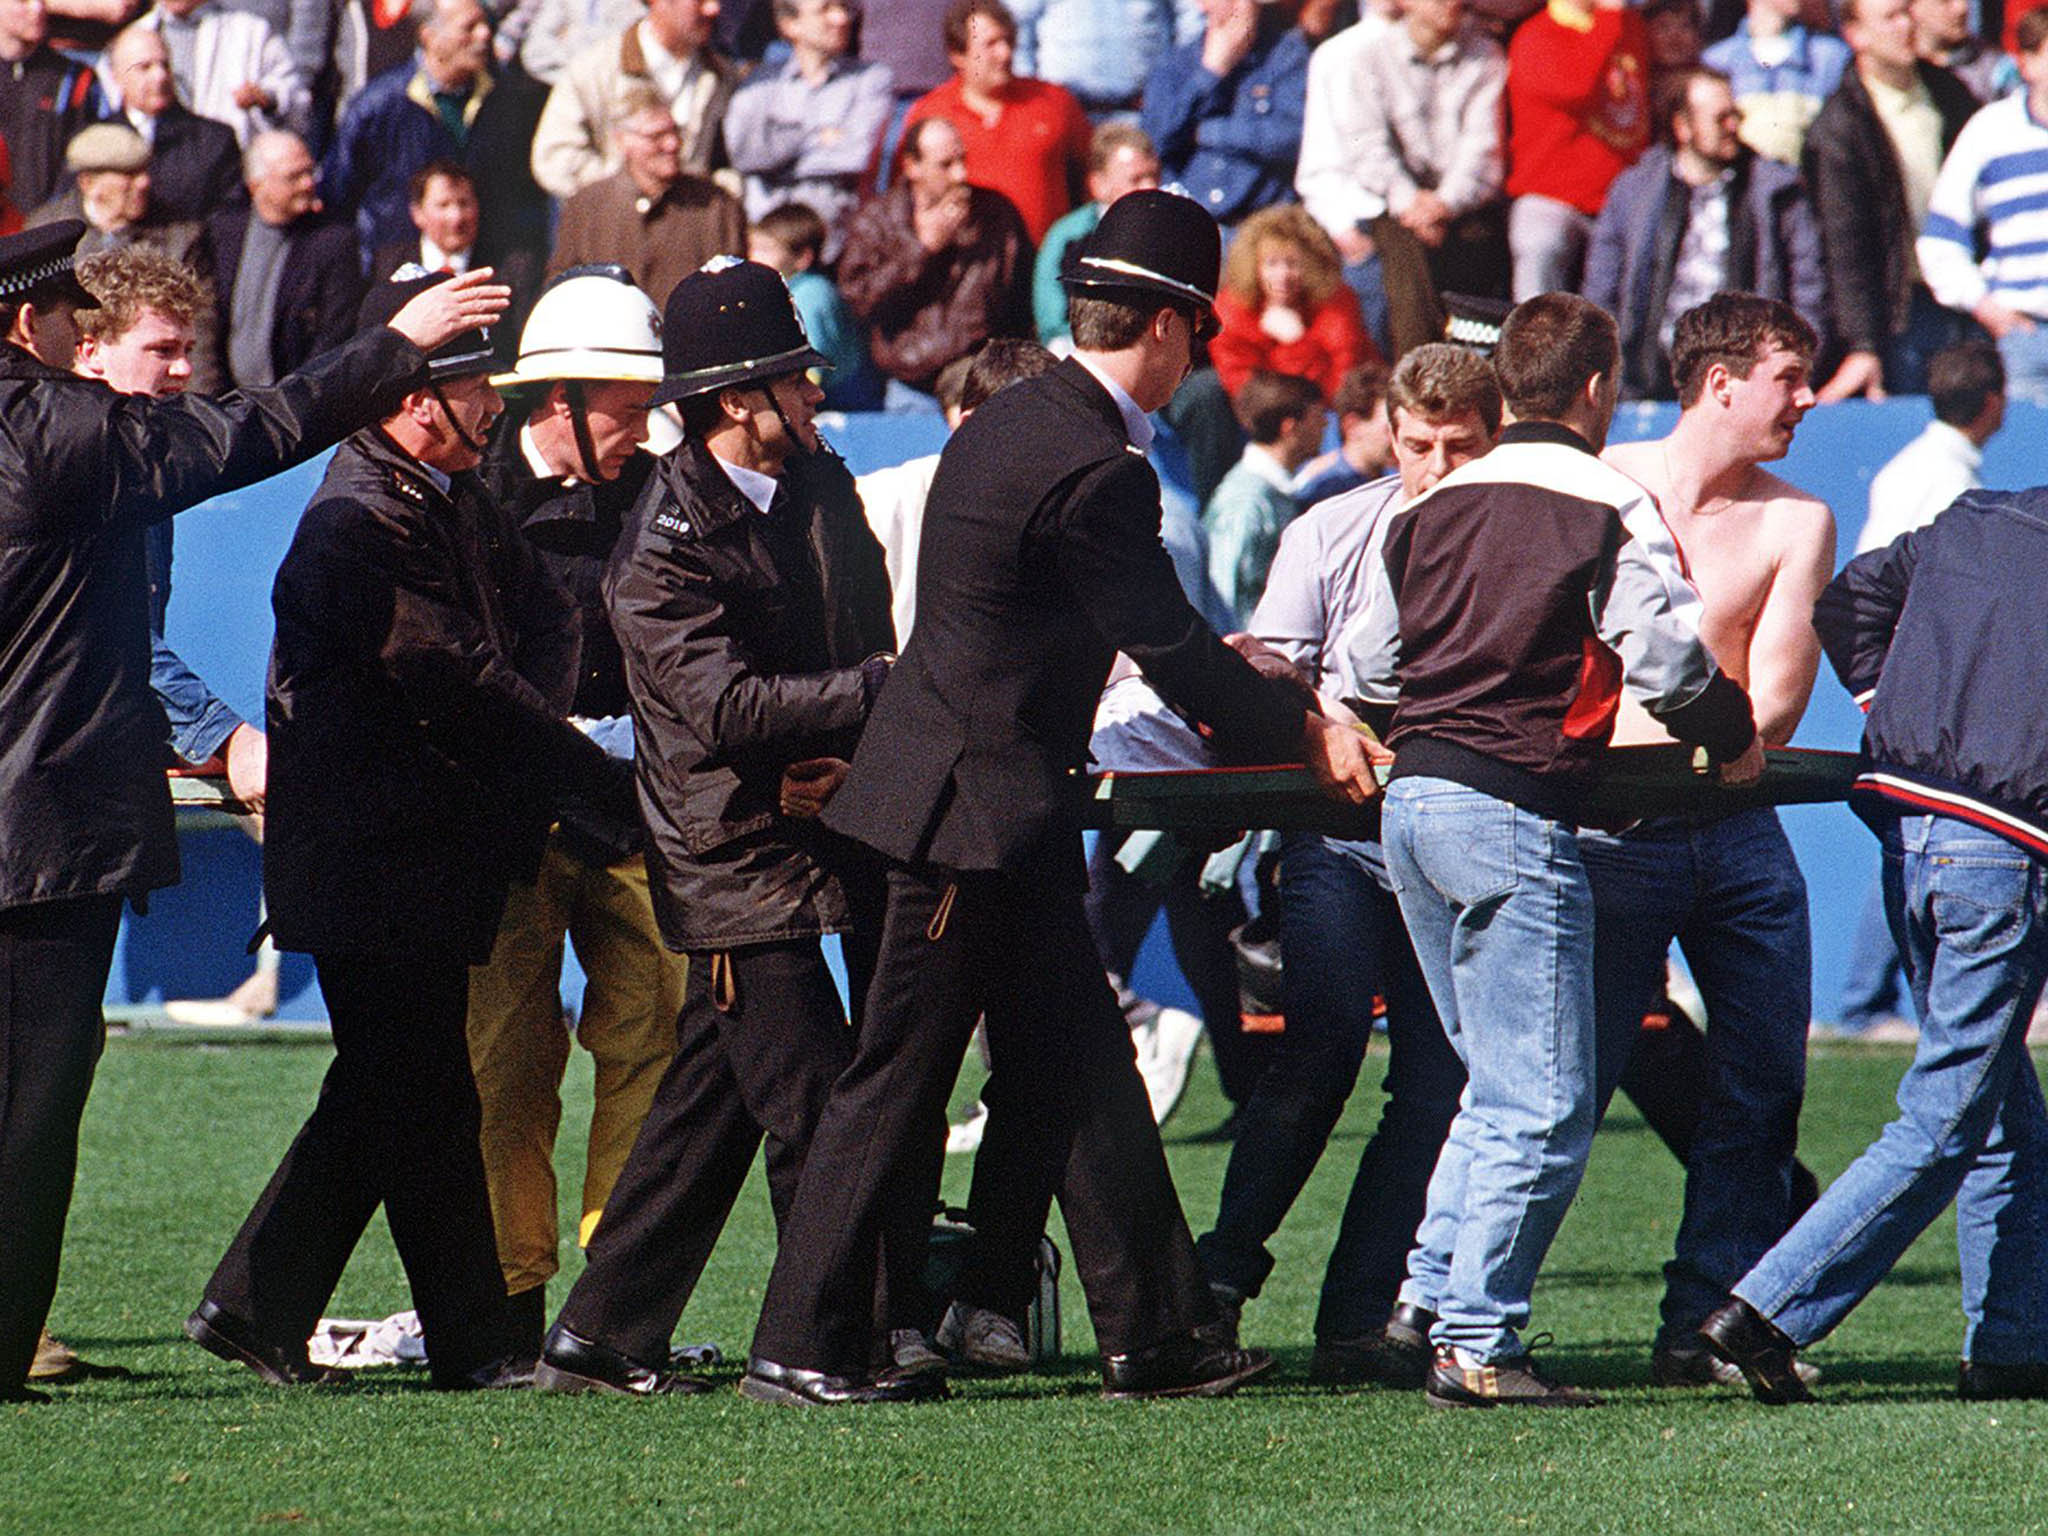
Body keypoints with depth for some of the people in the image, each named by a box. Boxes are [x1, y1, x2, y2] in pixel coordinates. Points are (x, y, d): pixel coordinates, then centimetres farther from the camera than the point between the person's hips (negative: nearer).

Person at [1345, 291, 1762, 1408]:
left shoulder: (1435, 507, 14)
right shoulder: (1608, 508, -5)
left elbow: (1368, 663, 18)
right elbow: (1664, 657, -10)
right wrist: (1732, 737, 8)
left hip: (1410, 799, 8)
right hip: (1511, 814, -8)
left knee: (1497, 1077, 20)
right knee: (1542, 1104, -5)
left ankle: (1435, 1285, 15)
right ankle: (1476, 1344, -8)